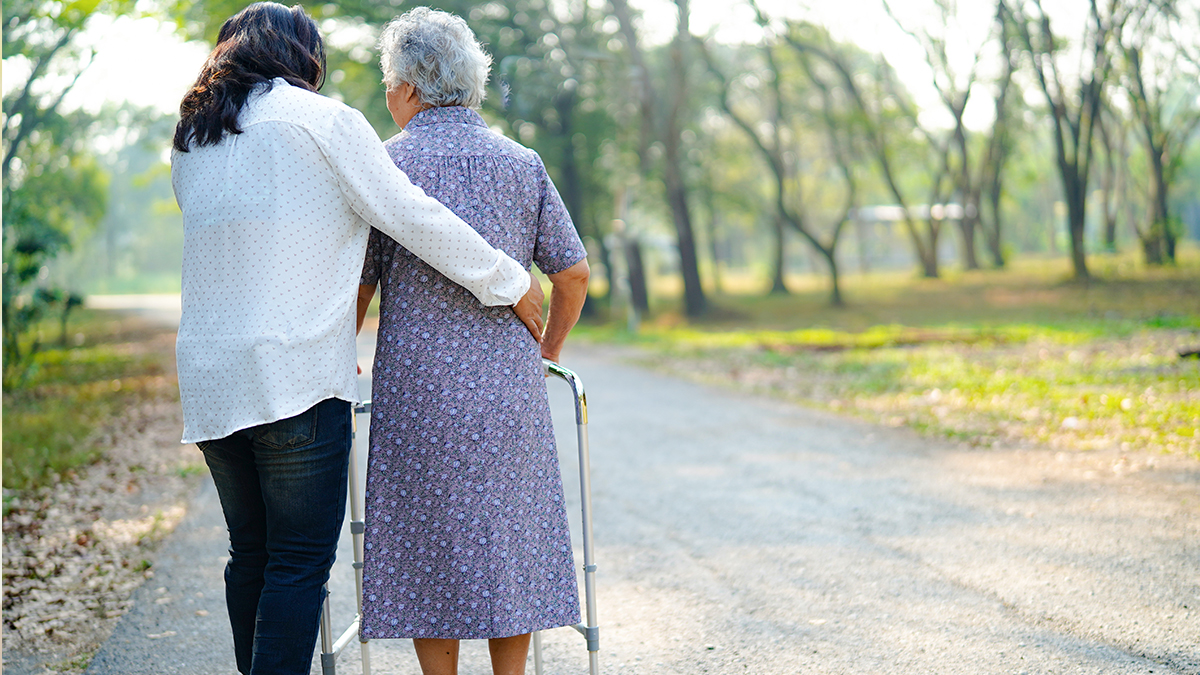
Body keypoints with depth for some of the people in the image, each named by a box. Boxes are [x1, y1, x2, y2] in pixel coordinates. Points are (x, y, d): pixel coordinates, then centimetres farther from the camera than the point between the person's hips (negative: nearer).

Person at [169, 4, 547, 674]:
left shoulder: (190, 142, 19)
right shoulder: (322, 119, -1)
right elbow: (413, 217, -4)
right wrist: (511, 282, 5)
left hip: (209, 376, 7)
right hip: (298, 374, -6)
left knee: (252, 554, 14)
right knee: (300, 561, -5)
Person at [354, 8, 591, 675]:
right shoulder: (521, 164, 6)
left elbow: (356, 288, -2)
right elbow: (574, 275, 8)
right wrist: (546, 352, 23)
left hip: (419, 388, -2)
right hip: (510, 391, 3)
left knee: (431, 548, 6)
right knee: (510, 541, 11)